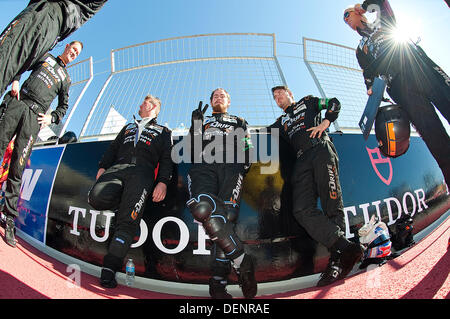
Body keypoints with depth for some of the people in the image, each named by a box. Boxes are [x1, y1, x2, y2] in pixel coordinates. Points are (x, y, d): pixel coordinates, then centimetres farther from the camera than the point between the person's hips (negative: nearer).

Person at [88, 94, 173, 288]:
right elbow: (113, 148, 27)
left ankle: (110, 268, -17)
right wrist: (102, 167, 8)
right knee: (97, 198, -28)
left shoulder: (163, 132, 24)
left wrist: (163, 182, -7)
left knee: (128, 218, -21)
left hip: (142, 172, -3)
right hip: (117, 167, 4)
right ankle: (125, 202, 0)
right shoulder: (128, 127, 37)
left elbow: (167, 158, 10)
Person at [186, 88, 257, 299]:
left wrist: (244, 165, 0)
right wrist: (195, 123, 6)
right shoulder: (202, 120, 36)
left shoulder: (239, 122, 34)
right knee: (202, 208, -33)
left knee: (227, 215, -25)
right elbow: (191, 146, 21)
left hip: (231, 165, 0)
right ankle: (242, 262, -27)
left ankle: (219, 280, -22)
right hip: (203, 165, 0)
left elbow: (246, 148, 21)